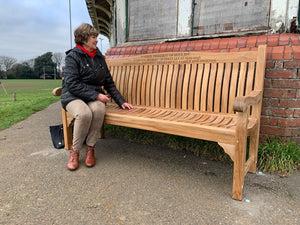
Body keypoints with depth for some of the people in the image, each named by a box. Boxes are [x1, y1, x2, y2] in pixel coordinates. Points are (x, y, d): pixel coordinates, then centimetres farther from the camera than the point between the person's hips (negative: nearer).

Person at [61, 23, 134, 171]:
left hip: (95, 97, 4)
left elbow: (109, 82, 17)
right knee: (84, 113, -37)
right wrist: (96, 95, -19)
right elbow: (72, 84, -14)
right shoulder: (73, 57, -3)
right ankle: (74, 151, -12)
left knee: (99, 109, -33)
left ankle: (90, 148, -15)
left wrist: (121, 101, 10)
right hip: (73, 97, -3)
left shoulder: (99, 57, 13)